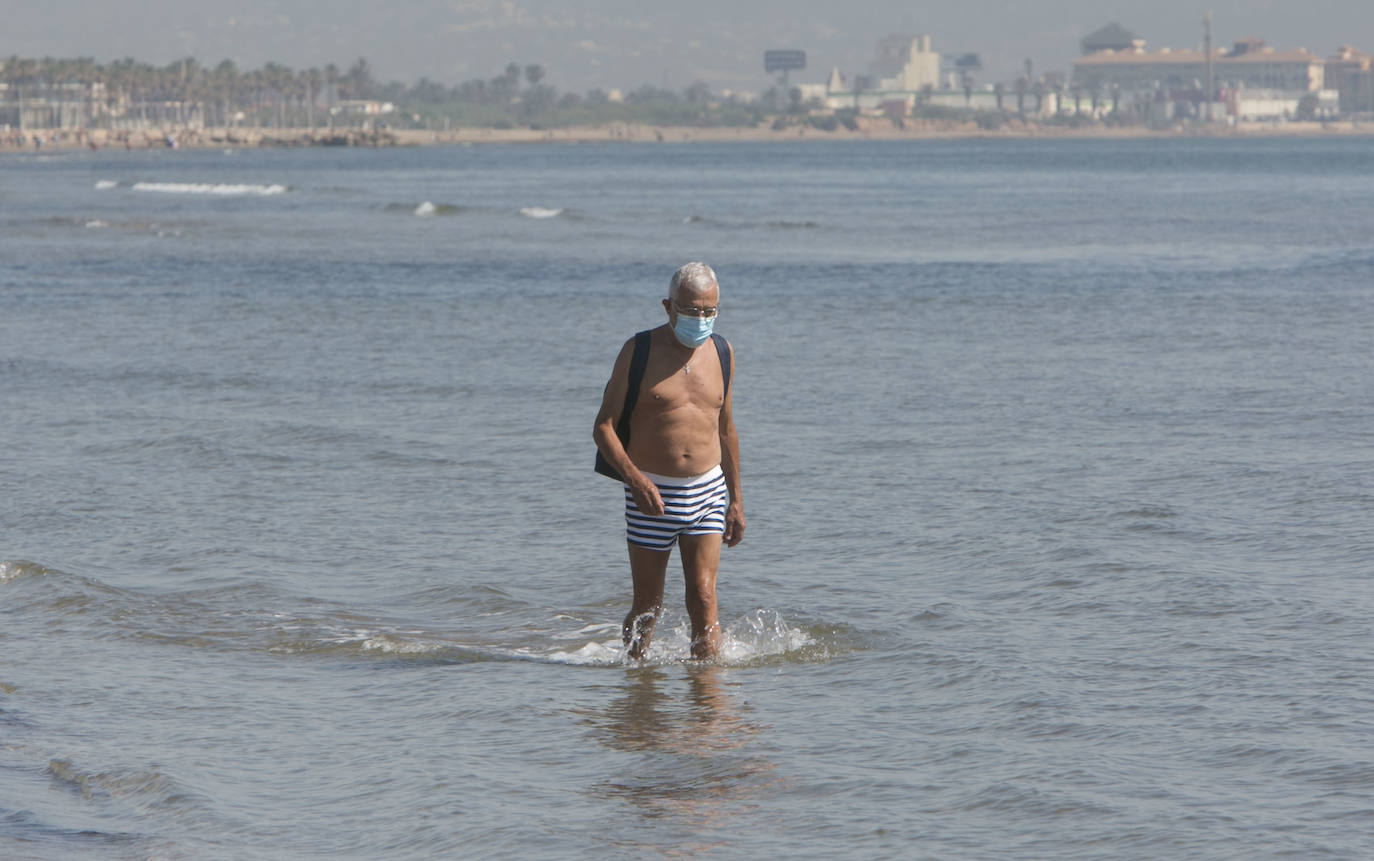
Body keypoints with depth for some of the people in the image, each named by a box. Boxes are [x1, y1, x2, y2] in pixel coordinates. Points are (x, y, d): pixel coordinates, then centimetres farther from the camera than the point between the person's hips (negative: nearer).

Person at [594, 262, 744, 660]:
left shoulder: (721, 353, 7)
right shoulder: (639, 352, -5)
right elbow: (603, 426, -8)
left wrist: (735, 500, 17)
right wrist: (635, 478, -24)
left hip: (708, 492, 2)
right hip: (652, 494, -2)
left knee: (703, 599, -9)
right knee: (647, 607, 5)